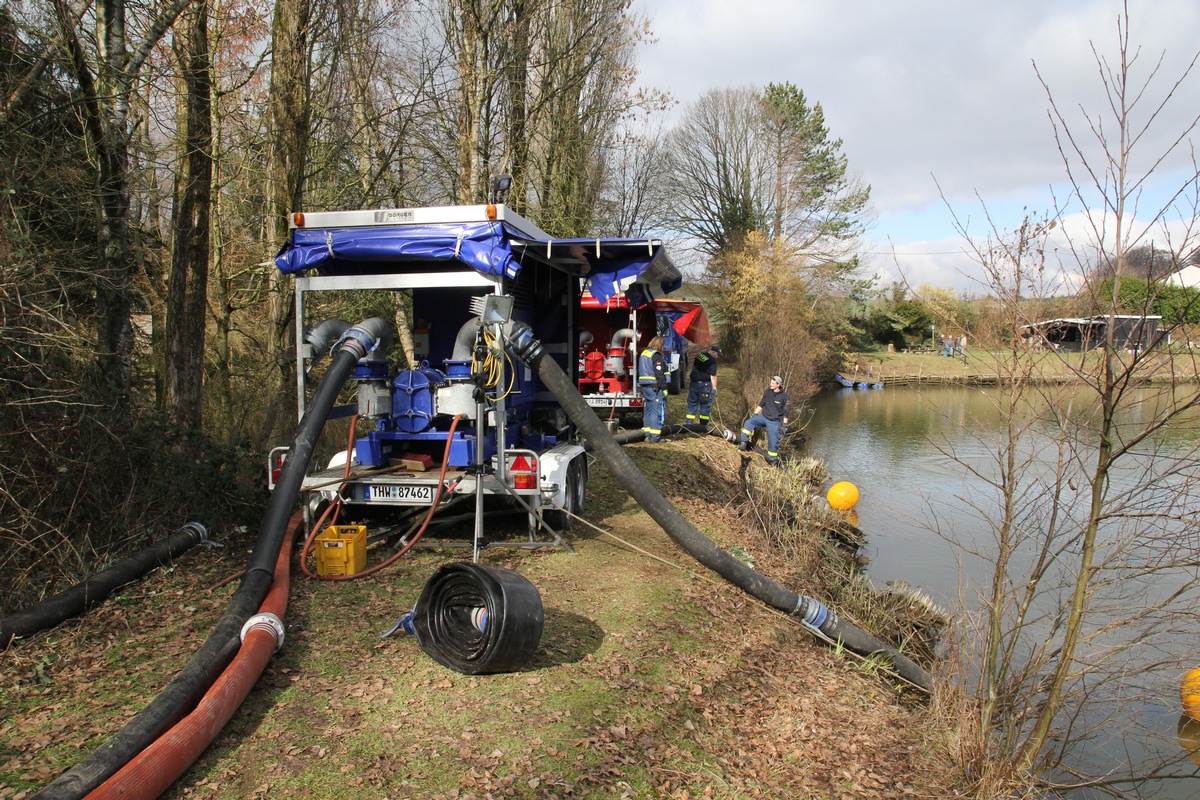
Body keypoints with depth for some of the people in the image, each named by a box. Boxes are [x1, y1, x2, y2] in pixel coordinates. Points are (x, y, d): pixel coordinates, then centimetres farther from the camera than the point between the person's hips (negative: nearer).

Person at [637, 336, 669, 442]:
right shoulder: (656, 356, -13)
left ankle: (647, 434, 17)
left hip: (644, 387, 9)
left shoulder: (643, 354, 16)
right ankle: (655, 437, -7)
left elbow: (640, 371, 21)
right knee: (657, 411, -5)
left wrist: (641, 386, 23)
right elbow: (659, 374, -18)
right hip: (655, 388, -9)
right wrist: (664, 387, -16)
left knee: (648, 411, 13)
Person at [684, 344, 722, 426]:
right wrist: (714, 389, -12)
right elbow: (713, 377, -16)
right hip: (704, 384, -6)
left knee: (692, 403, 13)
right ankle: (703, 424, 9)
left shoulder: (699, 355, 9)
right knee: (705, 405, 6)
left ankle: (689, 423, 14)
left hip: (693, 382, 6)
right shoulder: (712, 362, -13)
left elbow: (693, 367, 18)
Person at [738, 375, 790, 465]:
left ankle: (773, 459, 9)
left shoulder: (784, 396, -10)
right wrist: (755, 414, 9)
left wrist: (784, 425, -7)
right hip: (763, 416, 4)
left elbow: (786, 412, -5)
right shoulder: (768, 391, 1)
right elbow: (761, 404, 13)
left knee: (773, 440, -8)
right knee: (748, 422, -15)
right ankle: (744, 443, -15)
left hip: (774, 421, -4)